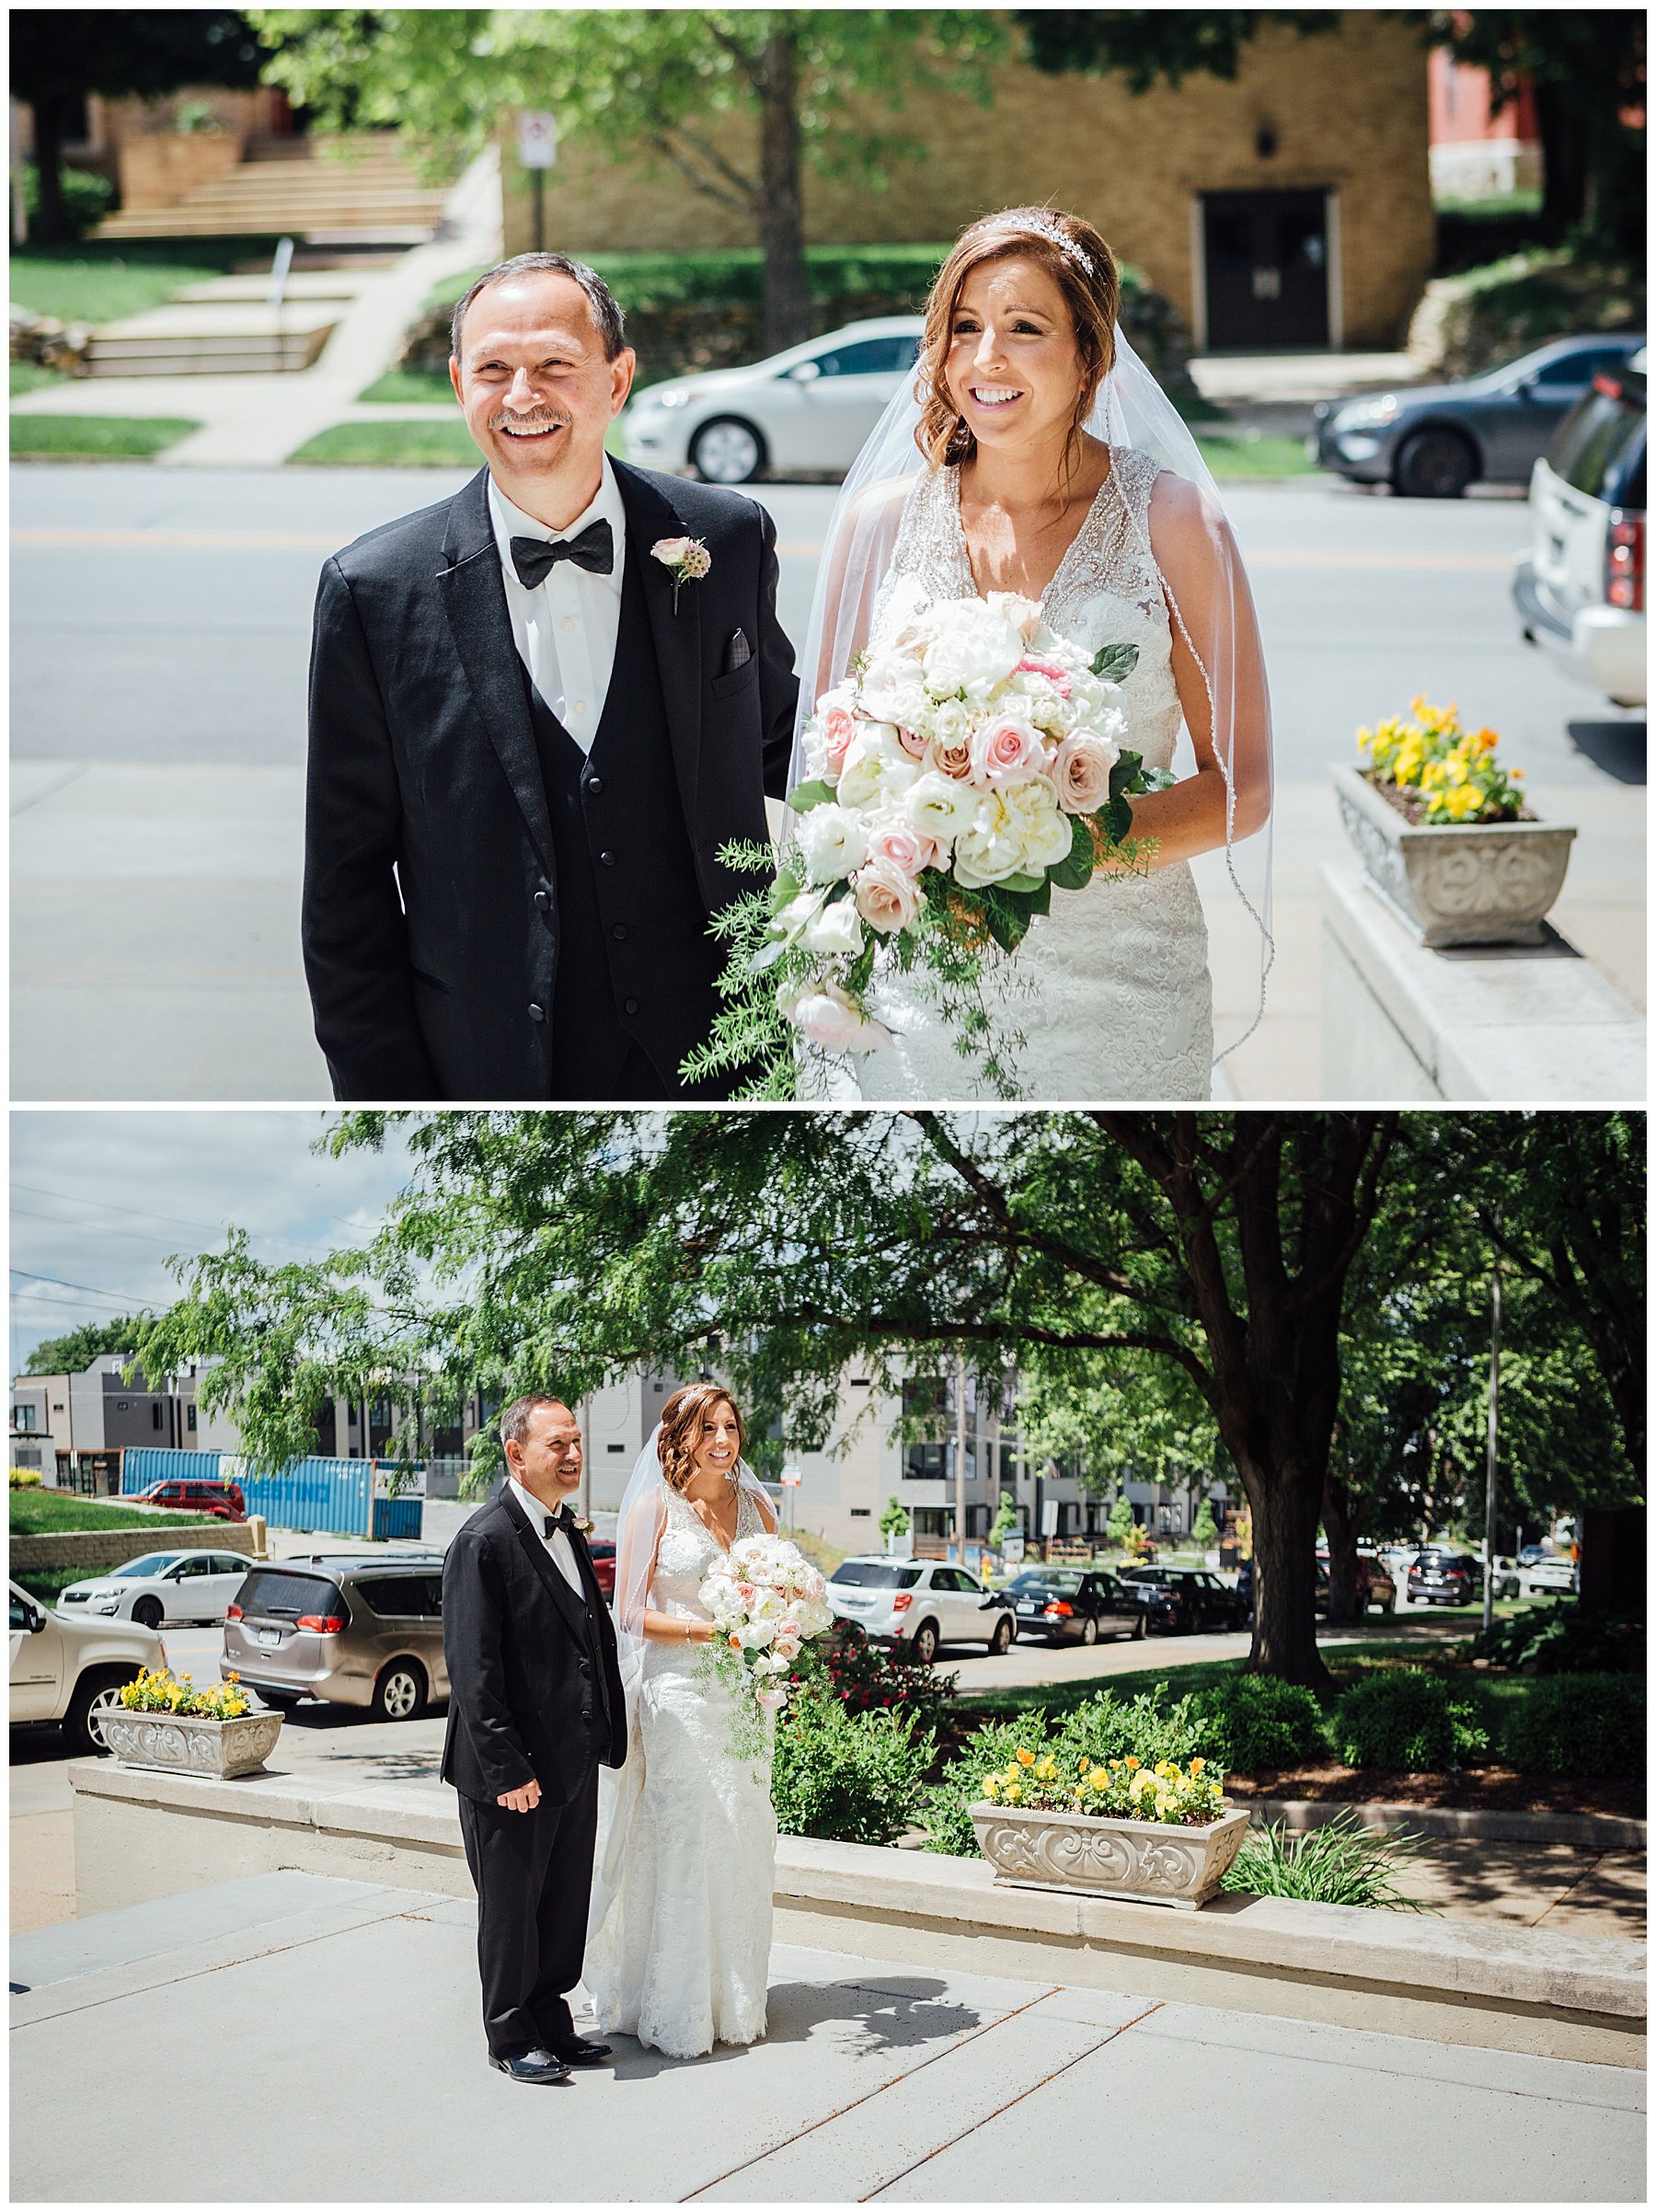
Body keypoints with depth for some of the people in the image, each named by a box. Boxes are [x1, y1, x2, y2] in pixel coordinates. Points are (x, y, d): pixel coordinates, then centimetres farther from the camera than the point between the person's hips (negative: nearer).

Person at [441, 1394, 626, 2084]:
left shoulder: (568, 1532, 11)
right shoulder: (484, 1541, -16)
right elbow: (472, 1670, -19)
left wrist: (608, 1735, 8)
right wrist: (508, 1769, -20)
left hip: (575, 1761, 8)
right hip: (516, 1768, -8)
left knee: (567, 1904, 16)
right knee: (511, 1908, 7)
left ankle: (551, 2023, 29)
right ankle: (511, 2036, 22)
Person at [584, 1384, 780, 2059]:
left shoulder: (754, 1504, 11)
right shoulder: (655, 1508, -4)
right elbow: (631, 1612, -7)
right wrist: (709, 1630, -17)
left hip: (741, 1692, 5)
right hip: (678, 1692, -5)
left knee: (744, 1837, 6)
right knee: (685, 1837, -7)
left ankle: (735, 2000, 18)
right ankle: (679, 2011, 3)